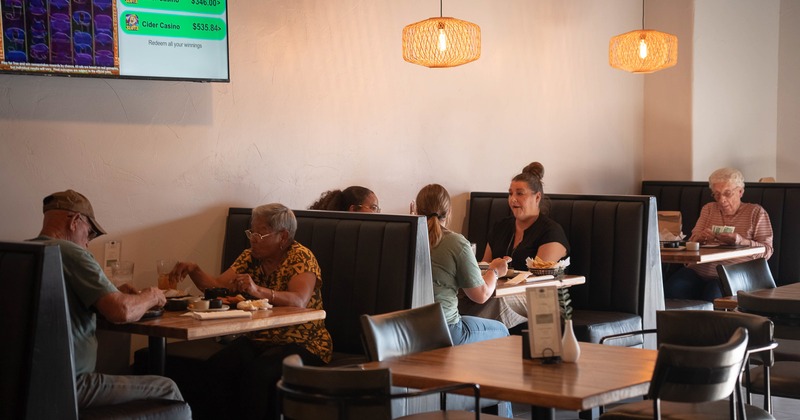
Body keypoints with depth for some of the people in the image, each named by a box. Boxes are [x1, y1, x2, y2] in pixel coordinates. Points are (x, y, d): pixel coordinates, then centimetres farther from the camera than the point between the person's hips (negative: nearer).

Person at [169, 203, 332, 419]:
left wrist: (258, 291, -41)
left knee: (257, 371, -35)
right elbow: (217, 286, 2)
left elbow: (299, 300, -26)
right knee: (218, 366, -25)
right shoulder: (251, 256, 10)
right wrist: (194, 270, -17)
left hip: (302, 345, -5)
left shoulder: (301, 257, -9)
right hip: (258, 340, 6)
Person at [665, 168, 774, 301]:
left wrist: (740, 240, -16)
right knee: (671, 289, -29)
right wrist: (701, 237, -7)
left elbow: (767, 251, 2)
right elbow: (692, 243, 18)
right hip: (700, 270, 3)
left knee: (714, 295, -37)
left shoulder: (756, 212, 10)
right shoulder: (709, 209, 22)